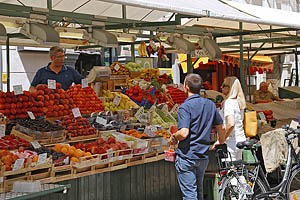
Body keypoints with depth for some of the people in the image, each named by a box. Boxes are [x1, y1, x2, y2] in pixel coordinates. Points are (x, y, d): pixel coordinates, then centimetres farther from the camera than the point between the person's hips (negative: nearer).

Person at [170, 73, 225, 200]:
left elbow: (184, 133, -24)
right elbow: (221, 127, 16)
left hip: (186, 157, -7)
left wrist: (174, 138, -3)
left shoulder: (185, 106, -15)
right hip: (203, 156, 7)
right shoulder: (210, 104, 6)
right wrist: (221, 142, 35)